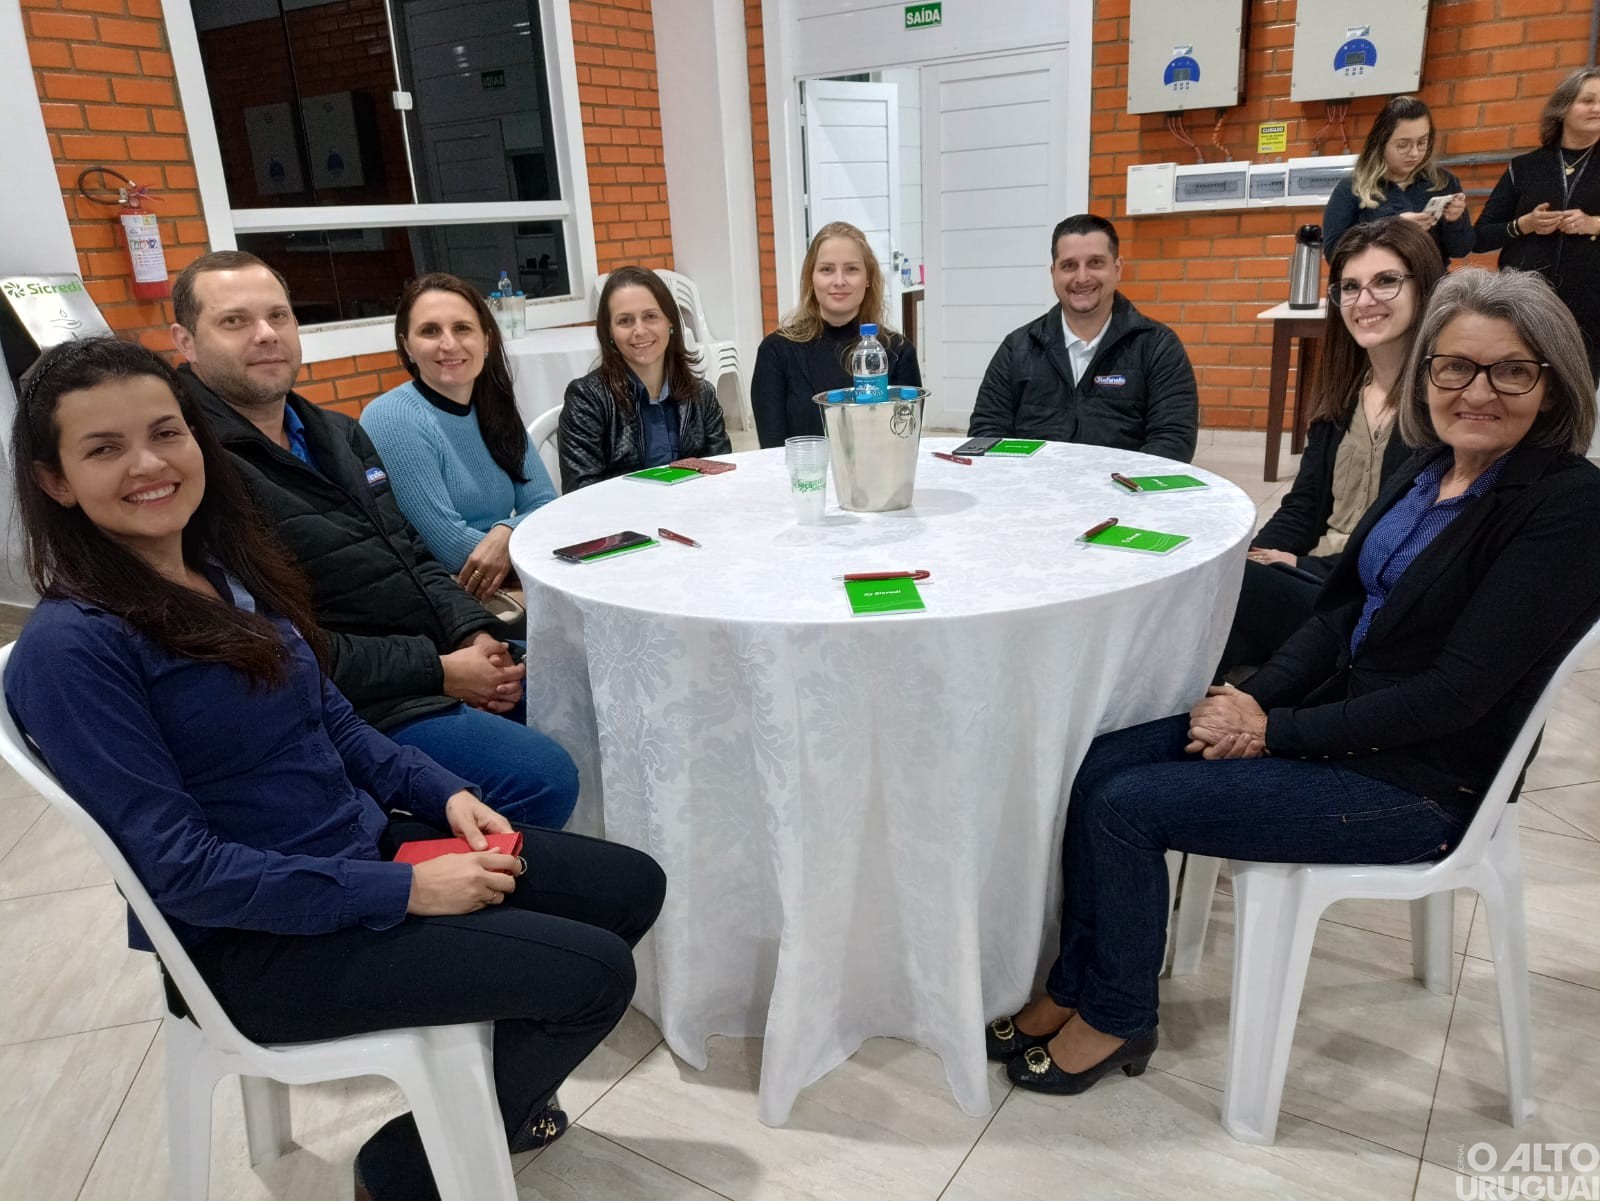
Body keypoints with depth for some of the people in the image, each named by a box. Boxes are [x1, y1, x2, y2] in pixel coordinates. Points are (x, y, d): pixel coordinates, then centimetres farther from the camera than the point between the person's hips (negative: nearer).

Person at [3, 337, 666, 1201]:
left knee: (631, 886, 5)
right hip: (255, 940, -7)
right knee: (596, 974, -14)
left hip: (364, 841, 8)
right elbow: (177, 865, -22)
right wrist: (405, 891, -23)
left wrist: (442, 792, -3)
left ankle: (490, 1095, 24)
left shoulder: (231, 571, 4)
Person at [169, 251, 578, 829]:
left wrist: (475, 634, -3)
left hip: (447, 654, 9)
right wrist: (439, 672, -18)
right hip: (361, 706, -9)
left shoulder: (339, 434, 14)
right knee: (543, 779, -25)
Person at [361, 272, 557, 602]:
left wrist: (507, 534, -19)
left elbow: (545, 506, 2)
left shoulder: (497, 409, 6)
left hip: (505, 588, 6)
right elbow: (448, 547, -19)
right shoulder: (391, 421, -14)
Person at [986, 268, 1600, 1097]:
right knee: (1098, 765, -7)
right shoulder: (1426, 470, 6)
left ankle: (1114, 1019, 8)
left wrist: (1276, 731, -18)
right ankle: (1074, 987, 7)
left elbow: (1457, 692, -21)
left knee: (1126, 807, -16)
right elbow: (1342, 611, 8)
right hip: (1336, 715, 7)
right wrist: (1252, 700, -7)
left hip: (1416, 780, -7)